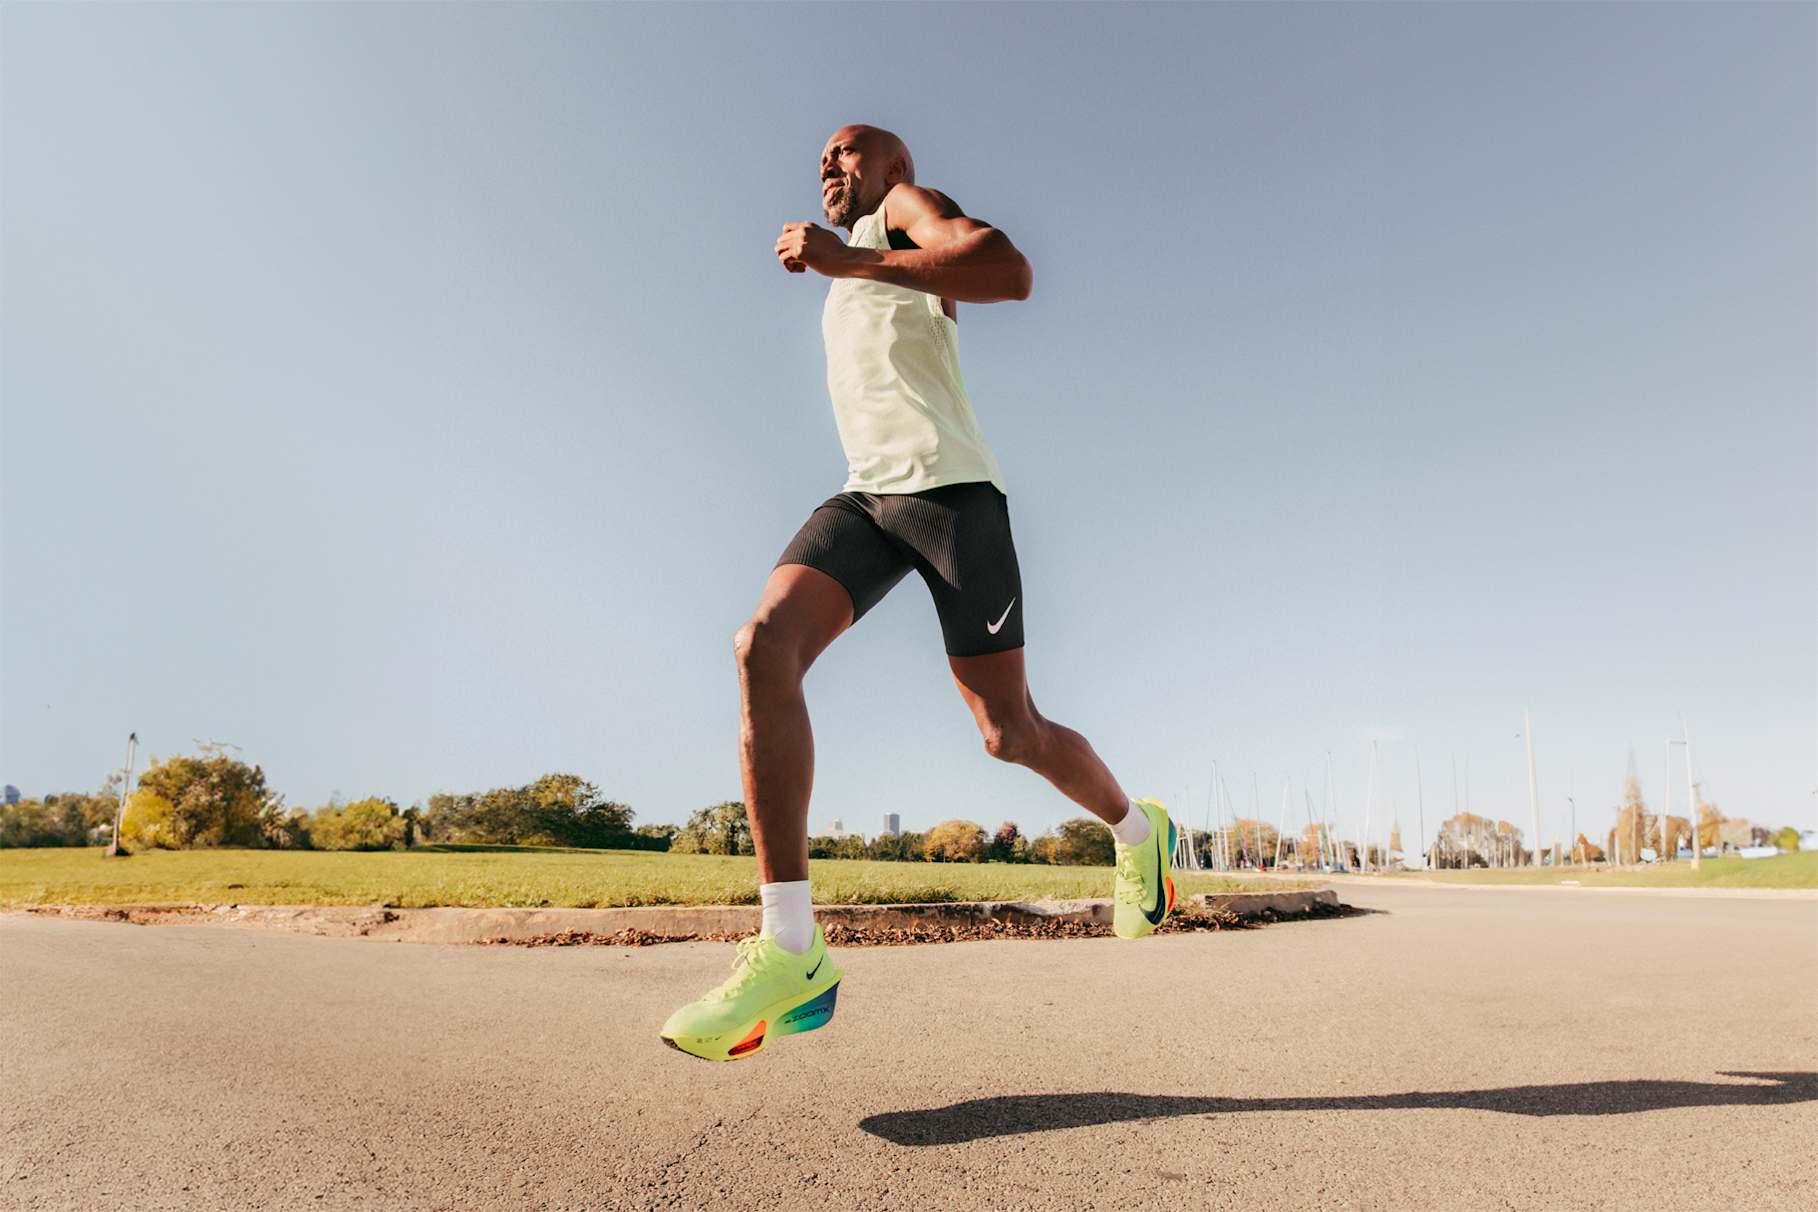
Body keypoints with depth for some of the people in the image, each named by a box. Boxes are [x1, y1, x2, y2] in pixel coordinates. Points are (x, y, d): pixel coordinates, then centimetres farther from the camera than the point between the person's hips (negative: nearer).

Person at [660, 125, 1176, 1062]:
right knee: (764, 645, -22)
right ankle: (790, 951, -27)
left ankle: (1135, 829, 29)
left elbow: (1010, 270, -14)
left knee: (1009, 733, -4)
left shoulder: (909, 203, 9)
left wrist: (845, 258, -16)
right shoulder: (857, 284, 33)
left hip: (949, 487, -7)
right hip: (865, 495, 7)